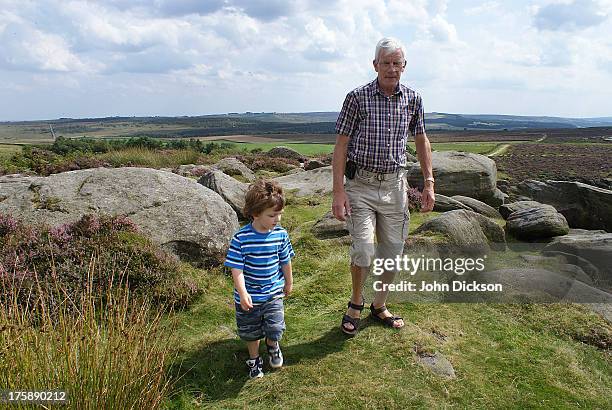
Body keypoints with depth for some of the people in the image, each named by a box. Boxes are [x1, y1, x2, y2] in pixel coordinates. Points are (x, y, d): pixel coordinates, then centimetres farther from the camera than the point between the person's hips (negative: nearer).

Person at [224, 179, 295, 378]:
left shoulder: (281, 234, -10)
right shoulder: (240, 238, -20)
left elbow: (285, 261, 4)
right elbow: (237, 268, -17)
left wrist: (288, 283, 16)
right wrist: (243, 293, -24)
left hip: (274, 293, 2)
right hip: (249, 296, -1)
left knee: (275, 328, 0)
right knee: (251, 332, 17)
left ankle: (272, 346, 37)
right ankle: (254, 359, 45)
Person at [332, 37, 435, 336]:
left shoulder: (412, 99, 5)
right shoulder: (357, 98, -6)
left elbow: (421, 140, 15)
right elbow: (341, 146, -6)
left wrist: (429, 182, 8)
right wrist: (338, 191, -12)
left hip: (394, 185, 4)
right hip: (361, 184, -3)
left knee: (392, 252, 9)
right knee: (363, 252, -11)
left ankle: (379, 305, 31)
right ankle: (356, 302, 19)